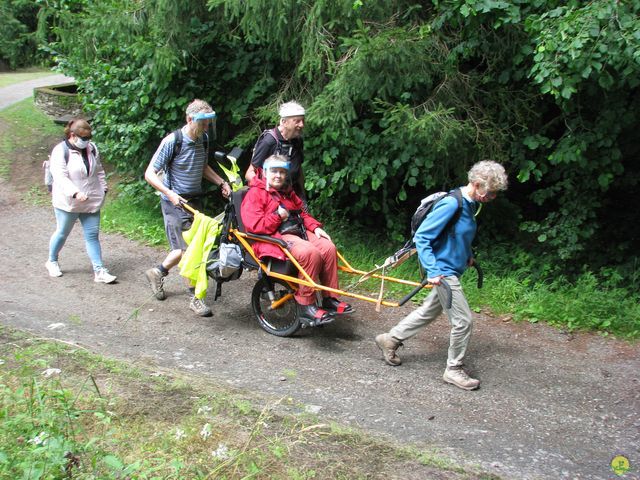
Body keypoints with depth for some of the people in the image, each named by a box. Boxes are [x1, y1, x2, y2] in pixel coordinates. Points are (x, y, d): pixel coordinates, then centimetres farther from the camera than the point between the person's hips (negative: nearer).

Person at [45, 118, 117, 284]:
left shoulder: (92, 148, 5)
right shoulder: (60, 151, -15)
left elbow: (99, 171, 17)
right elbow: (60, 177, -23)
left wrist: (103, 188, 12)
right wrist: (75, 193, -35)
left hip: (91, 202, 5)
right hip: (68, 203, -5)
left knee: (93, 235, 2)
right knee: (62, 233, 12)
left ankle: (99, 270, 2)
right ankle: (52, 261, 35)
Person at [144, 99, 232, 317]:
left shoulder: (203, 139, 4)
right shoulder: (172, 141, -17)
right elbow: (150, 174, -16)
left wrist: (221, 182, 6)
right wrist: (170, 193, -30)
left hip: (193, 199, 7)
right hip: (175, 201, -7)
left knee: (187, 247, 11)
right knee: (187, 247, -8)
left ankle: (158, 272, 34)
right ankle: (195, 297, 3)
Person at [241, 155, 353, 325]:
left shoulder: (288, 193, 27)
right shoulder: (255, 194, 2)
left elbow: (302, 213, 30)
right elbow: (253, 225, -10)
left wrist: (315, 227, 12)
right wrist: (277, 216, -11)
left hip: (298, 232, 8)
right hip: (276, 237, -8)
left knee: (328, 247, -17)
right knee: (310, 253, -33)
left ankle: (330, 299, -7)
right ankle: (305, 306, -24)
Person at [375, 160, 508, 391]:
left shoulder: (470, 204, 4)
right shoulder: (451, 204, -24)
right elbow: (421, 237, -22)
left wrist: (467, 255, 15)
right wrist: (432, 271, -25)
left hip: (453, 270, 10)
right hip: (444, 272, -10)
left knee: (429, 311, 21)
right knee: (463, 321, -3)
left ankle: (390, 340, 35)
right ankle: (454, 370, 13)